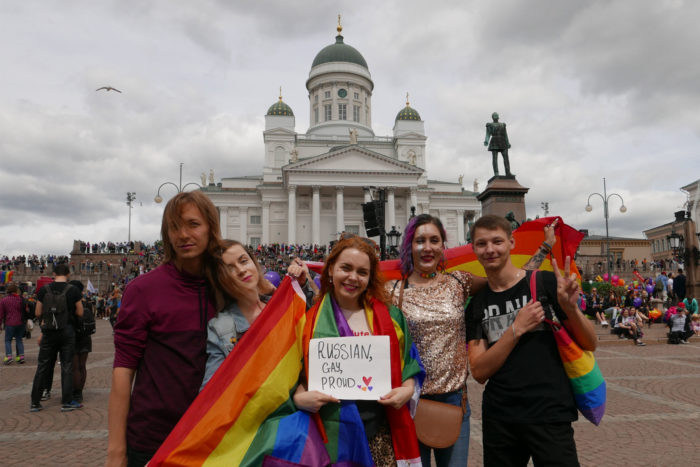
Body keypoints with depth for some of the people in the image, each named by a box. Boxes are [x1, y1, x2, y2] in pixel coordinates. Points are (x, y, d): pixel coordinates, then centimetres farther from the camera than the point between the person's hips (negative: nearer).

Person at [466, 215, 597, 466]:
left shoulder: (546, 283, -4)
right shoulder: (476, 306, 4)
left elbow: (589, 344, -1)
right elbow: (479, 372, -5)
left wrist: (570, 308, -20)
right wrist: (517, 328, -15)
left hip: (549, 416, -2)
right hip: (498, 419, 3)